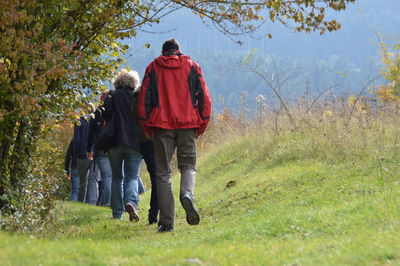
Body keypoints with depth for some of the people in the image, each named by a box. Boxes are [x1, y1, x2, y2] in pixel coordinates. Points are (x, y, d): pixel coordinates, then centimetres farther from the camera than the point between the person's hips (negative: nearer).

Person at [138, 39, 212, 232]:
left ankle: (167, 221, -3)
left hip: (162, 125, 0)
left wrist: (147, 127, 9)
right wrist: (202, 125, 11)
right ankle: (187, 194, -22)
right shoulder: (192, 66, 10)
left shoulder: (153, 68, 9)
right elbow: (204, 97, 5)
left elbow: (143, 99, 4)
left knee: (163, 172, 4)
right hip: (188, 125, 0)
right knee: (188, 165, 12)